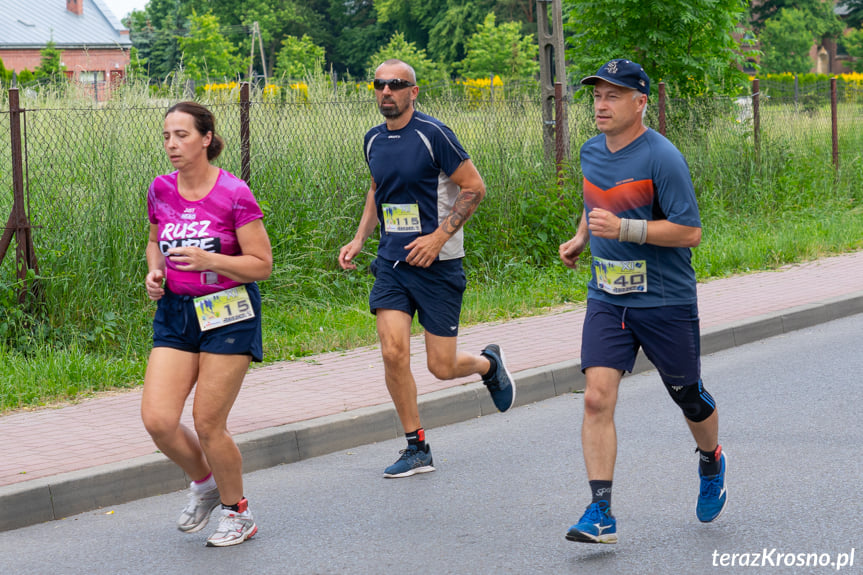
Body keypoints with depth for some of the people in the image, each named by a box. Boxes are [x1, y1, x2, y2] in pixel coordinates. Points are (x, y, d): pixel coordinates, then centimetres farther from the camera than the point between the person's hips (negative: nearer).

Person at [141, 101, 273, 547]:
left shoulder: (234, 194, -12)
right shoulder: (160, 190, 3)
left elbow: (262, 264, -9)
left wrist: (208, 261, -23)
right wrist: (154, 272, 1)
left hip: (228, 313, -5)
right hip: (175, 312, 5)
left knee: (208, 424, -3)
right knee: (157, 419, -8)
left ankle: (237, 512, 20)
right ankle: (203, 482, 23)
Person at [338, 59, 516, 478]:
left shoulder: (433, 134, -12)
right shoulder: (374, 140, 7)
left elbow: (474, 188, -9)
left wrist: (438, 237, -17)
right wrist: (359, 239, 12)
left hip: (437, 264, -5)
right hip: (392, 262, 5)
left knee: (442, 367, -1)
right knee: (393, 353, -11)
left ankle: (489, 363, 36)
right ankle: (417, 449, 4)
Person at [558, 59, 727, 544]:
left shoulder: (662, 158, -15)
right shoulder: (592, 152, 6)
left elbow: (690, 232, -18)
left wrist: (623, 229, -24)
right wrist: (581, 239, 11)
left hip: (666, 302, -4)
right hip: (607, 299, 4)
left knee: (690, 398, 11)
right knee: (598, 398, -13)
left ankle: (712, 463, 44)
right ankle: (601, 514, -12)